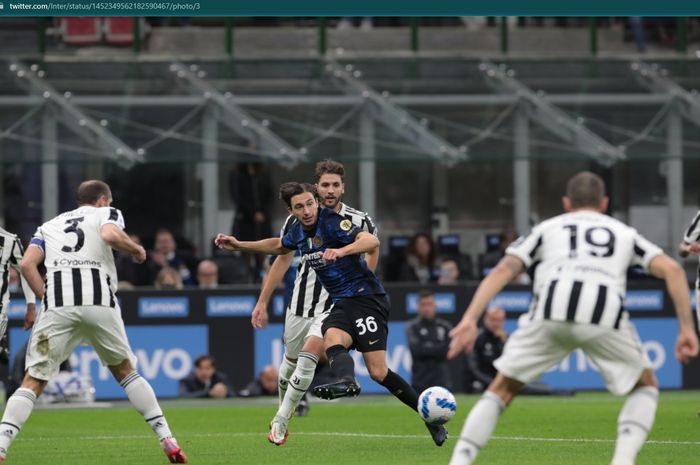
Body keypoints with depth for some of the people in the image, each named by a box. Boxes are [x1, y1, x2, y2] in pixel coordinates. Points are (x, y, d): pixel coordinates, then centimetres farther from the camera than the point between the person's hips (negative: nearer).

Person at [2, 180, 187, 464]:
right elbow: (110, 236, -5)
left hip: (57, 304, 1)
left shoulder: (49, 226, 29)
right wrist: (137, 250, 12)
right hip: (99, 300, -1)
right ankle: (167, 439, 15)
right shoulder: (106, 214, 20)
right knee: (125, 372, 19)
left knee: (33, 382, 2)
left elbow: (27, 264, 12)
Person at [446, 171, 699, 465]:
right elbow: (671, 269, 18)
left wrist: (470, 319, 9)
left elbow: (504, 270, 17)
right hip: (604, 314, 0)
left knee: (502, 389, 19)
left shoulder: (547, 228, 32)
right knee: (645, 386, 23)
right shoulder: (624, 232, 33)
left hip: (551, 310, 0)